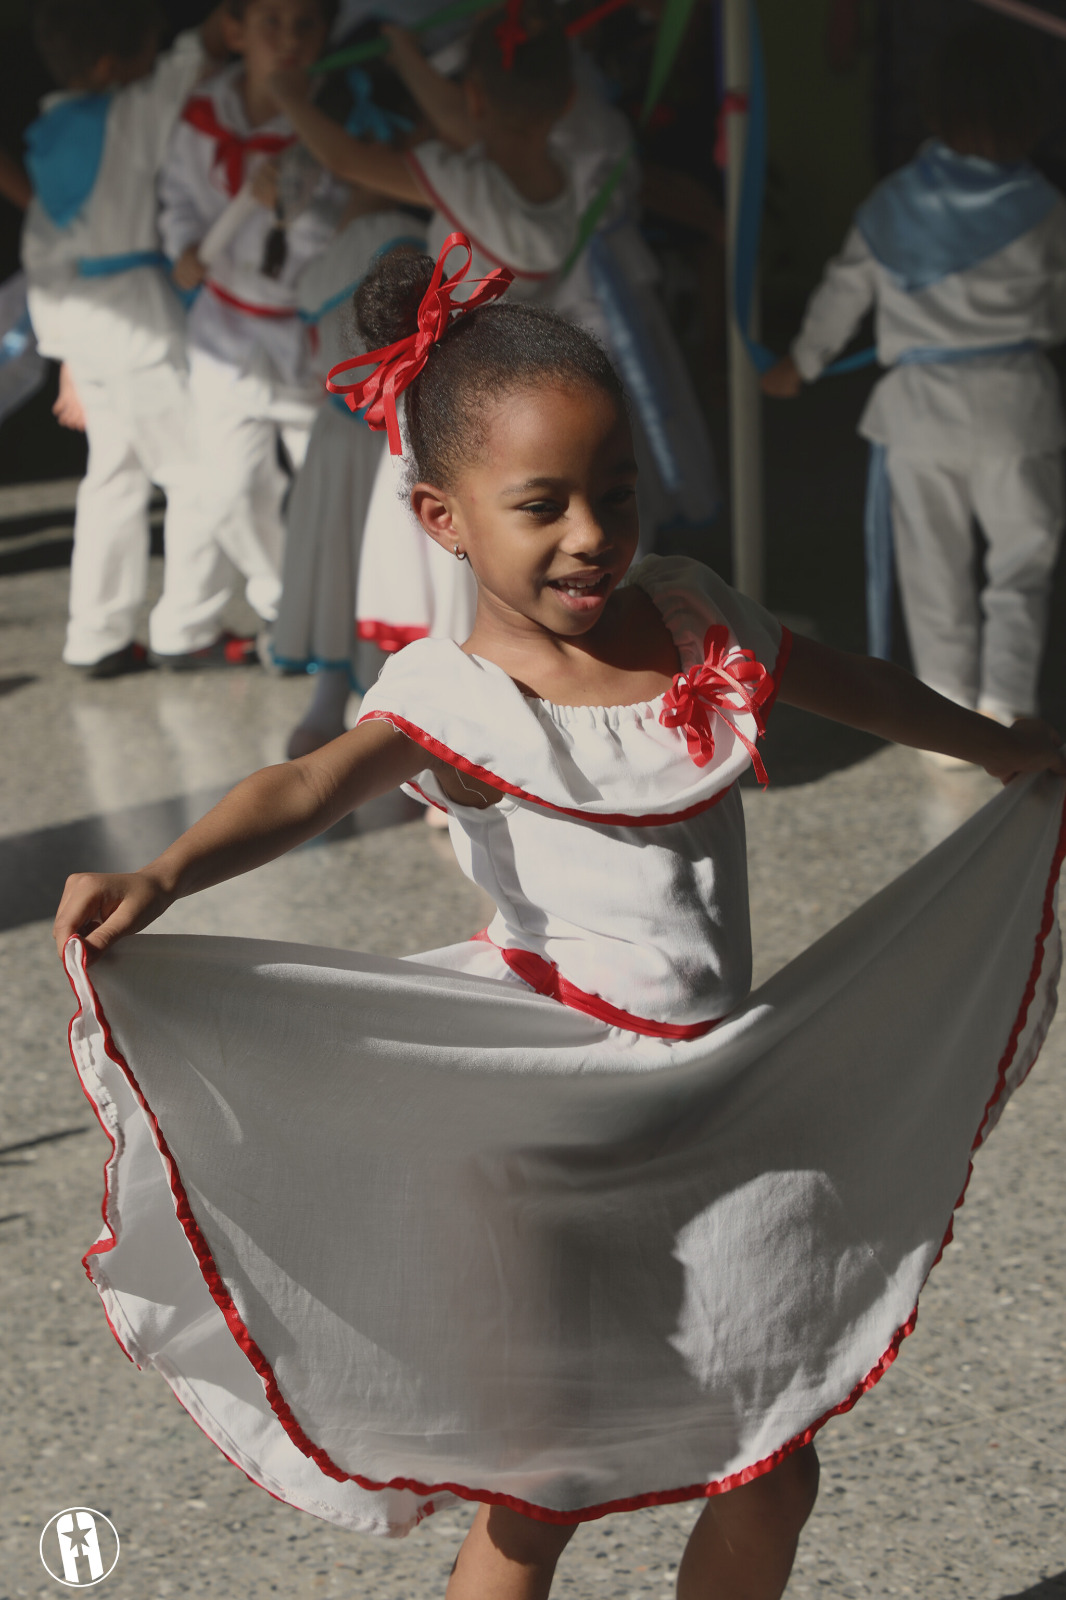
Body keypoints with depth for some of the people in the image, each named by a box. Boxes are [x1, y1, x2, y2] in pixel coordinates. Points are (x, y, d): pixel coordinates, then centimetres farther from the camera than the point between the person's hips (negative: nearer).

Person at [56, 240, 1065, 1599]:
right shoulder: (456, 696, -16)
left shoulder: (692, 618, 1)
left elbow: (847, 684, 20)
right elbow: (314, 784, -34)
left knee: (771, 1477, 14)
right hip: (549, 1120, -5)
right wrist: (162, 876, -54)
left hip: (725, 1110, 5)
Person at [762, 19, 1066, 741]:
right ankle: (1004, 705, 1)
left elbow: (843, 294, 11)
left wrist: (801, 364, 26)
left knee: (934, 570, 12)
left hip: (919, 406, 2)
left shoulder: (891, 204, -1)